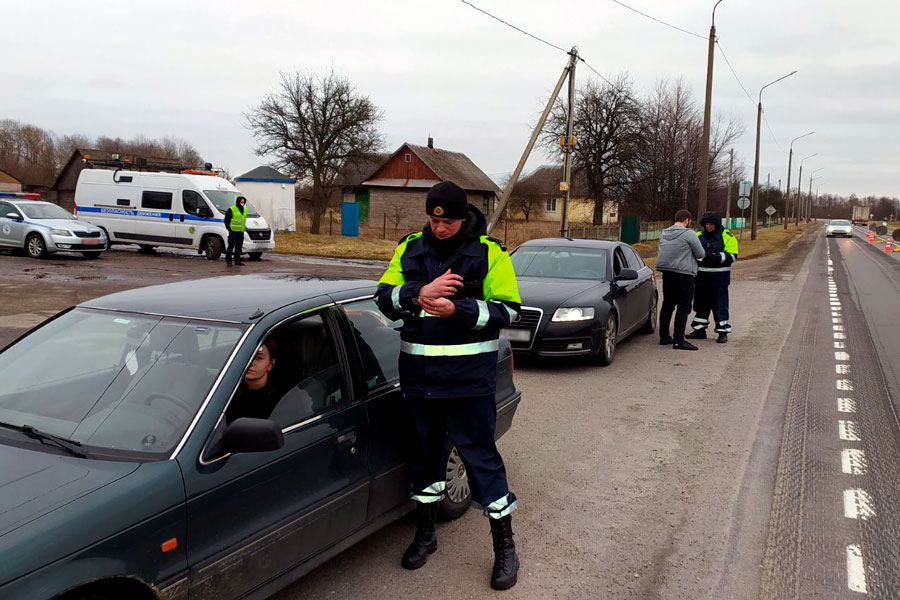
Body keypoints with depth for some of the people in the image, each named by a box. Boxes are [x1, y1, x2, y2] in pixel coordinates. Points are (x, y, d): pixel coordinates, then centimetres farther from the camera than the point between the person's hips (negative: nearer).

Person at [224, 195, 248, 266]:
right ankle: (228, 261, -4)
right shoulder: (231, 209, -7)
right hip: (233, 230, -6)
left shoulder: (245, 210, 13)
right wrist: (228, 227, -7)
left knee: (239, 247, 9)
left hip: (241, 231, 6)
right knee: (231, 246, -8)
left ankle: (237, 261, 15)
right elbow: (226, 220, -3)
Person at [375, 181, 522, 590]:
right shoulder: (409, 249, 6)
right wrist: (420, 293, -20)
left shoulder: (489, 253, -4)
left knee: (480, 454, 1)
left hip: (469, 376, -4)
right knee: (426, 450, 17)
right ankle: (425, 533, 36)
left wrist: (457, 310, -23)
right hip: (419, 373, 4)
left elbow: (507, 310, -10)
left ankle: (504, 545, 17)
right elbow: (384, 297, 0)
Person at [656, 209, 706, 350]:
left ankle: (664, 337, 20)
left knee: (667, 305, 15)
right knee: (683, 308, -4)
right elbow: (701, 254, -6)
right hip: (684, 275, -7)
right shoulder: (689, 234, -10)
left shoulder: (664, 233, 10)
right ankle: (679, 340, -6)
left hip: (667, 274, 7)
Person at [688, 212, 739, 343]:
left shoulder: (727, 237, -3)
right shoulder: (699, 236, 10)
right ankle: (700, 330, 21)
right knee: (701, 304, 11)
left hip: (719, 278, -5)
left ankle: (723, 331, 7)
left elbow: (732, 256, -9)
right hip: (701, 277, 5)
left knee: (720, 305, -1)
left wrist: (717, 256, -24)